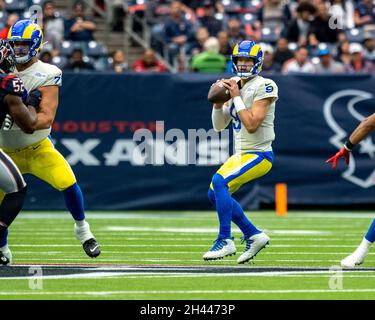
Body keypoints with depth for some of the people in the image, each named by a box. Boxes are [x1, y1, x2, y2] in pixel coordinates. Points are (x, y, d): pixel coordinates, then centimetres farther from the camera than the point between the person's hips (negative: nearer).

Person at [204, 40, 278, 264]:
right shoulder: (234, 87, 10)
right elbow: (219, 126, 11)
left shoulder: (264, 87, -14)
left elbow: (252, 125, -23)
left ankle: (225, 241, -18)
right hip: (241, 154, 9)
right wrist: (218, 103, -5)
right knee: (215, 194, 8)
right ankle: (253, 235, 18)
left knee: (220, 182, -24)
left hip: (259, 154, -9)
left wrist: (237, 98, -19)